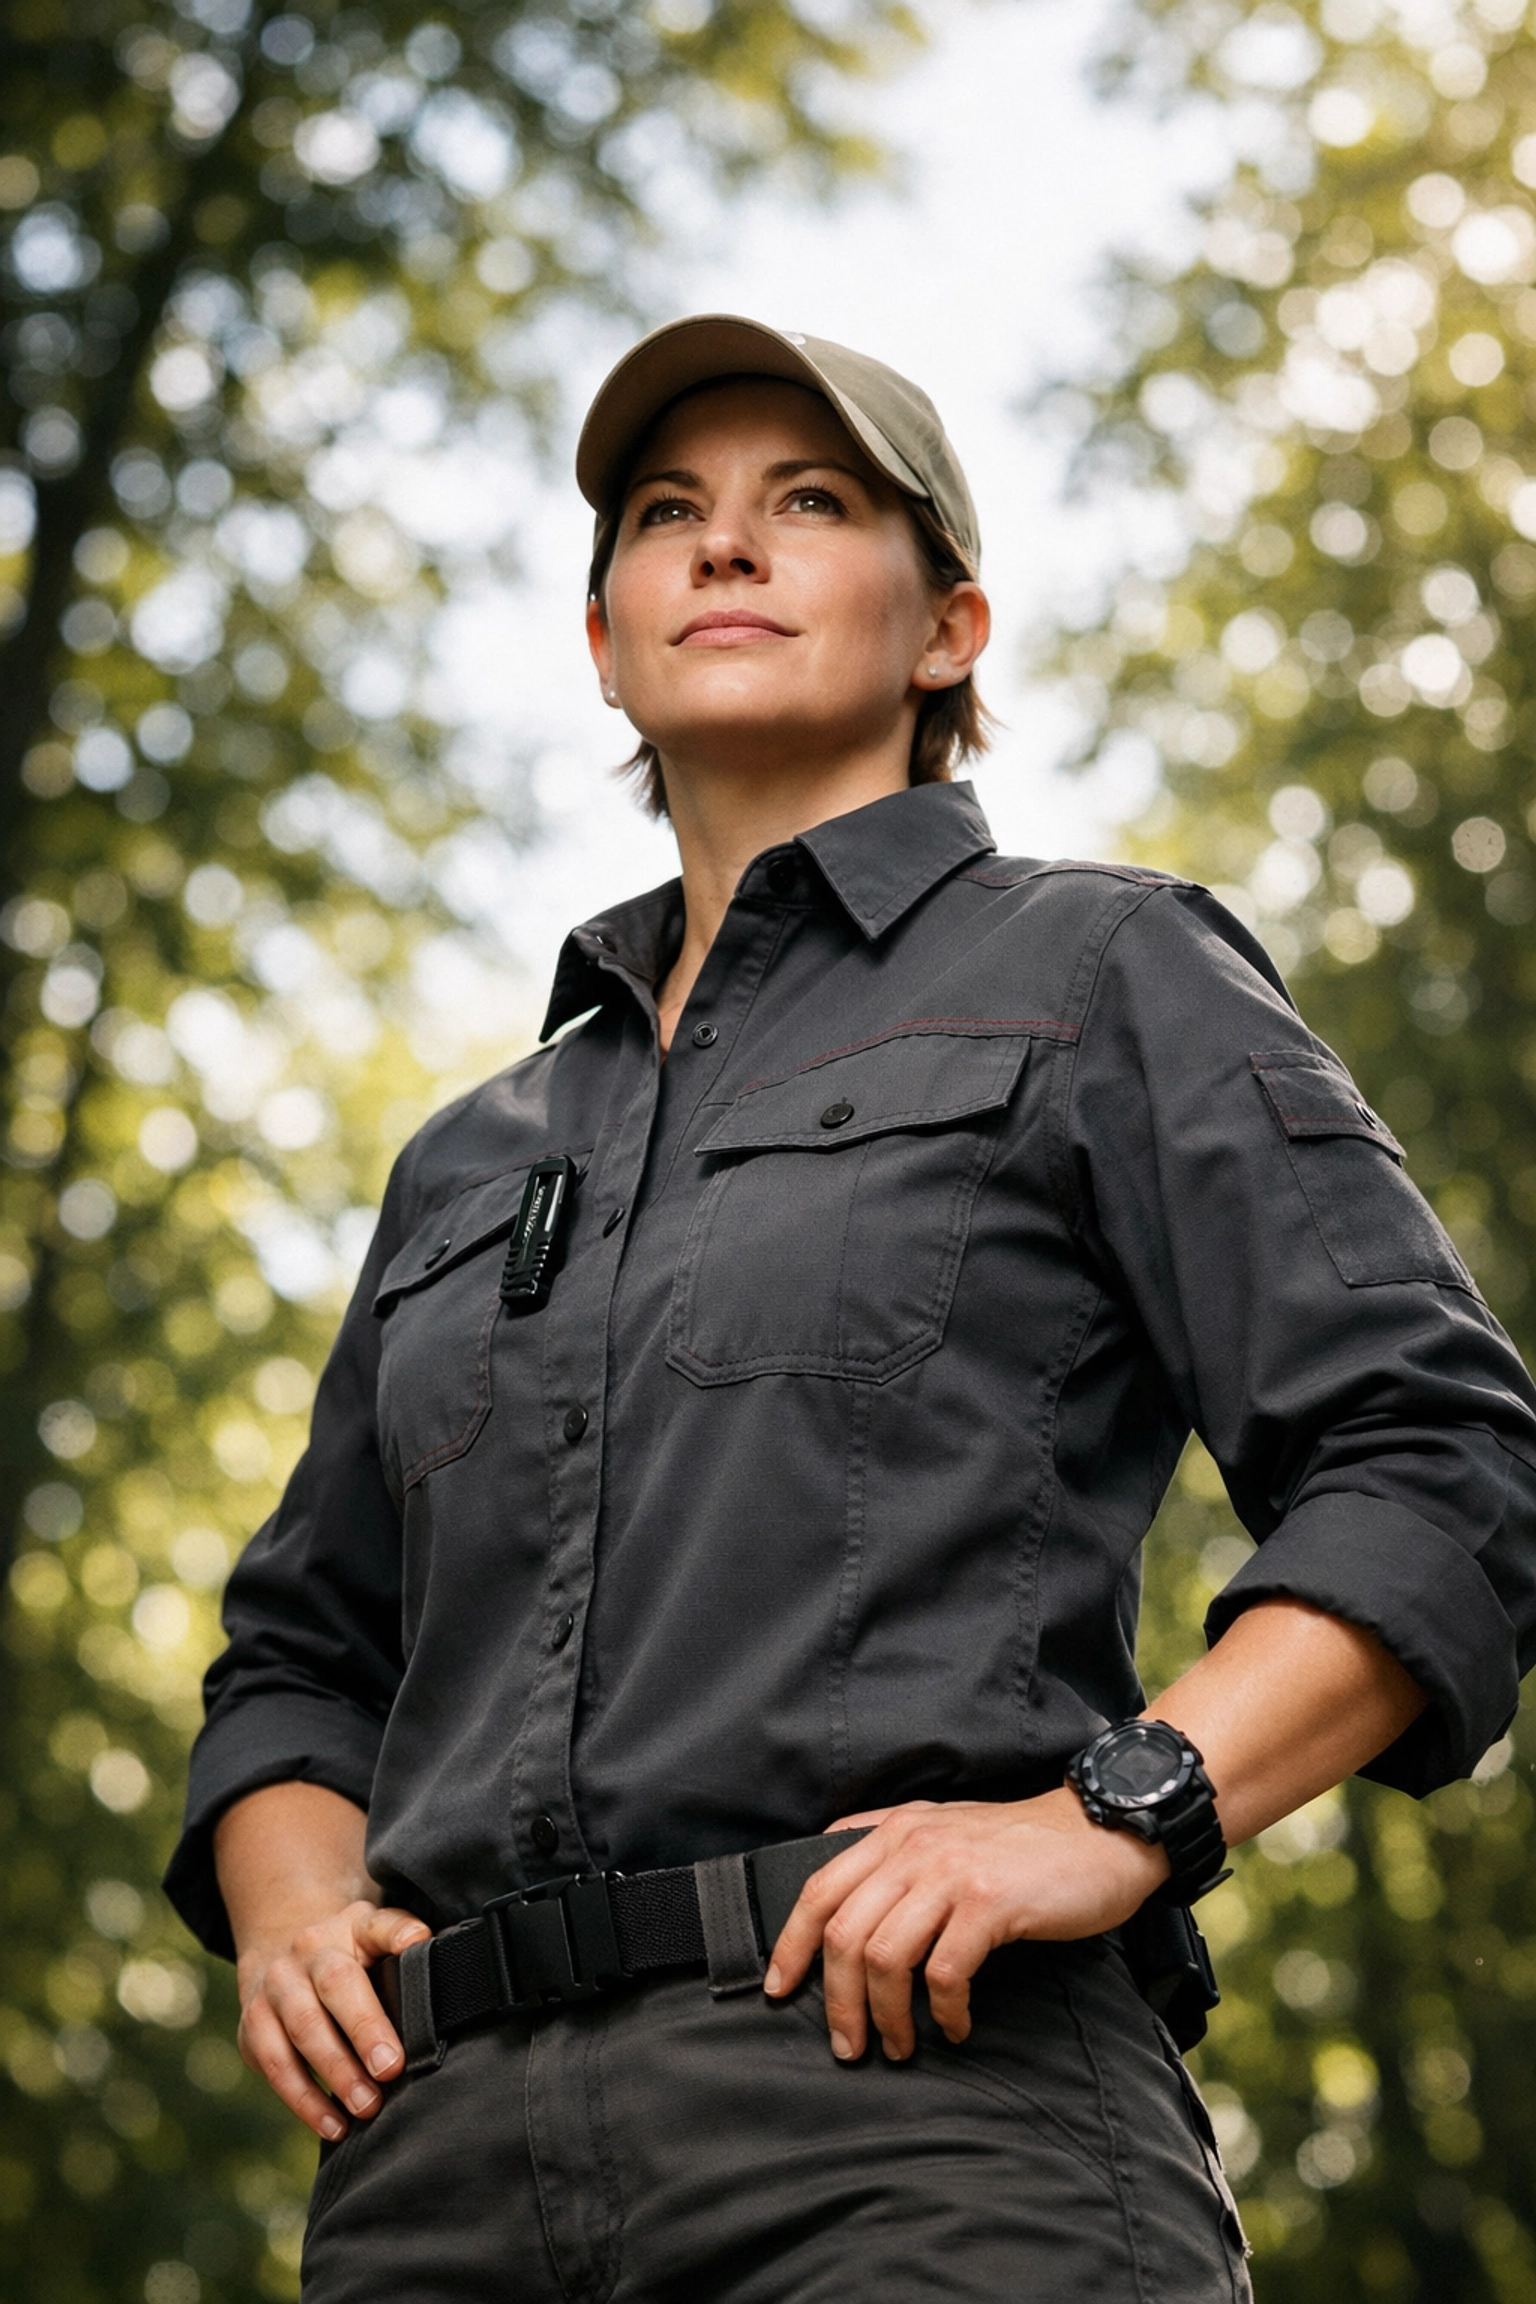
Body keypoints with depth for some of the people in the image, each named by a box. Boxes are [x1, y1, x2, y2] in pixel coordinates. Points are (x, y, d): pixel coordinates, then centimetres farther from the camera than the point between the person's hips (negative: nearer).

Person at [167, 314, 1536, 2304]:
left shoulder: (1098, 979, 11)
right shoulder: (474, 1163, 26)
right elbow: (305, 1655, 30)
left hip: (929, 2093, -4)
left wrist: (1112, 1811, -12)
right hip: (446, 2142, 5)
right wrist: (288, 1911, 8)